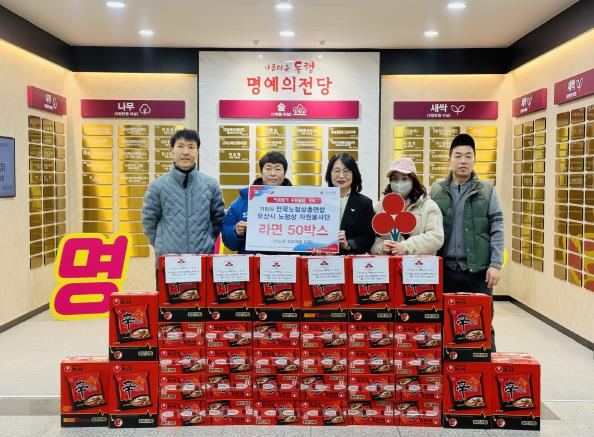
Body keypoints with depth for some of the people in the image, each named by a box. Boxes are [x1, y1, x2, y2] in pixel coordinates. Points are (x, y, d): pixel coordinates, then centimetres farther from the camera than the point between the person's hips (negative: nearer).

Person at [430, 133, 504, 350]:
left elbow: (497, 229, 0)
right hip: (445, 269, 1)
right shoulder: (436, 190, 7)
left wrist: (496, 264, -8)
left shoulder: (487, 190, 4)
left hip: (478, 269, -1)